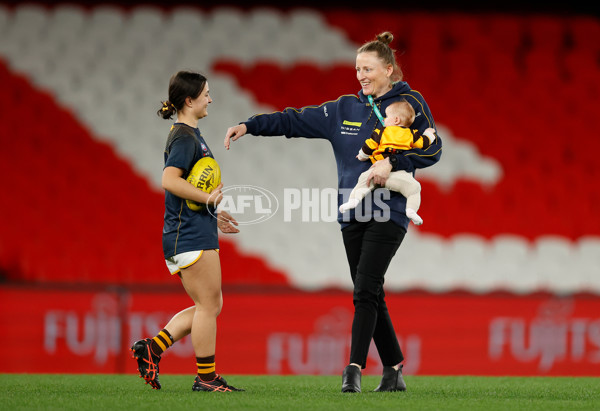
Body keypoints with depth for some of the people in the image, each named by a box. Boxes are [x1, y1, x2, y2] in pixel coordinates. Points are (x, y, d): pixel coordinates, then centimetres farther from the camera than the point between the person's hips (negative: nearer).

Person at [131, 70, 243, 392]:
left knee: (209, 306, 12)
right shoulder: (185, 137, -13)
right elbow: (170, 180, -26)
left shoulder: (188, 135, 19)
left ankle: (152, 348, 7)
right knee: (209, 305, -5)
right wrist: (209, 198, -22)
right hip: (191, 236, -10)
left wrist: (213, 215, 26)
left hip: (193, 233, 10)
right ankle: (206, 378, 0)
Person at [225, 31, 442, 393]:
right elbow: (296, 121, 10)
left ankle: (355, 367, -17)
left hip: (388, 212, -5)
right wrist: (249, 126, 1)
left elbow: (432, 150, -5)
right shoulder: (344, 109, 13)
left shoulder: (410, 103, 0)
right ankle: (395, 371, 12)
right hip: (352, 214, 5)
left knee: (366, 290, -15)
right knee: (370, 295, 5)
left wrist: (392, 163, -18)